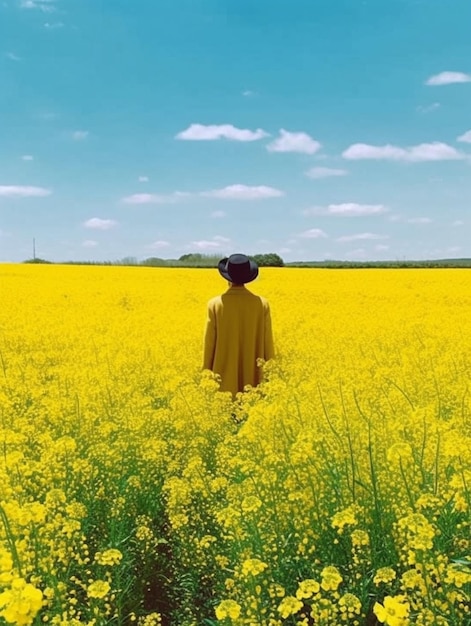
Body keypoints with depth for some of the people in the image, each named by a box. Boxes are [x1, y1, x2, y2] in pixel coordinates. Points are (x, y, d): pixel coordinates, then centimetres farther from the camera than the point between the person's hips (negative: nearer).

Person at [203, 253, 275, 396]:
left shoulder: (215, 304, -8)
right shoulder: (262, 304, -4)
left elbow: (209, 344, -4)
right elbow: (267, 343, 0)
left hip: (225, 380, -1)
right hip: (253, 377, 1)